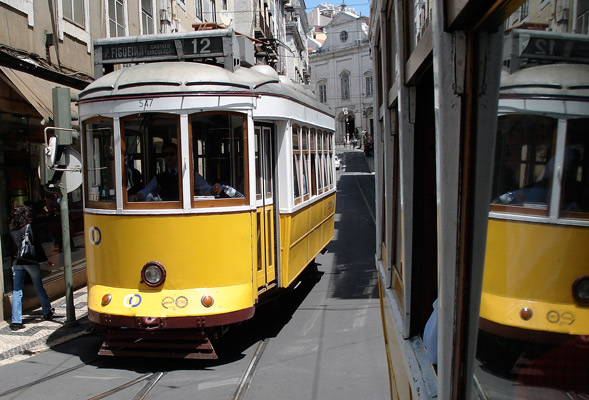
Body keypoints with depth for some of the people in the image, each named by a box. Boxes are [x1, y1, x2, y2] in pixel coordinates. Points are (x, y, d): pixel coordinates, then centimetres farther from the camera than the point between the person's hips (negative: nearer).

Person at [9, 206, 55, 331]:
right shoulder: (29, 227, -9)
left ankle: (16, 321, 0)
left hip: (17, 263, 4)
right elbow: (37, 245, -9)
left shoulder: (12, 229, 3)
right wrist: (45, 260, -3)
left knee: (16, 291, 4)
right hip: (31, 262, -3)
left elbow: (12, 247, 8)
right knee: (39, 288, 11)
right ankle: (47, 312, 26)